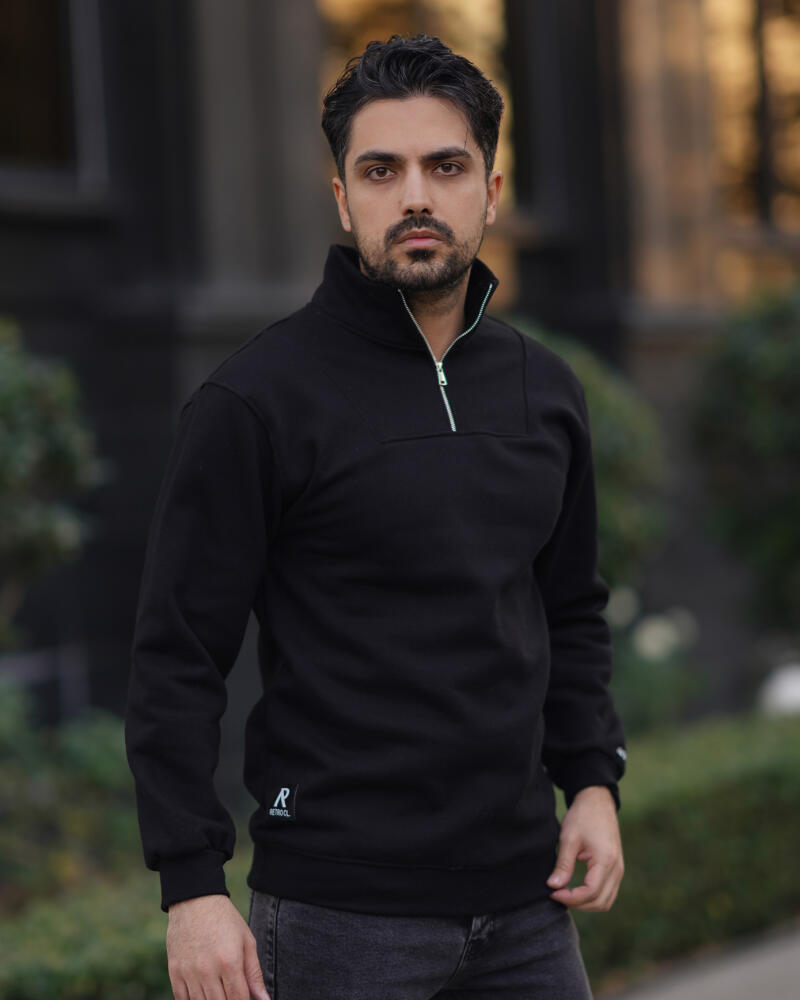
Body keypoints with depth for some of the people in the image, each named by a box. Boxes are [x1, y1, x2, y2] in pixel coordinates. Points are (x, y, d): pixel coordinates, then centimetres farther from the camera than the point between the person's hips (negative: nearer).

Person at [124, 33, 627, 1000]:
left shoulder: (545, 390, 9)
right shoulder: (255, 399, -9)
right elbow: (177, 656, -10)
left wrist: (593, 778, 6)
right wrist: (191, 885, -14)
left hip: (523, 900, 6)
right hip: (342, 910, -5)